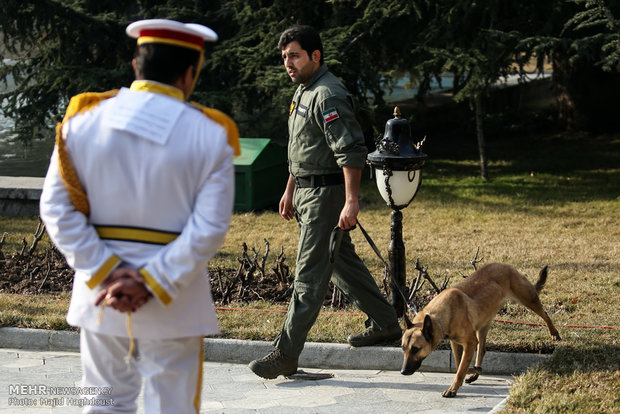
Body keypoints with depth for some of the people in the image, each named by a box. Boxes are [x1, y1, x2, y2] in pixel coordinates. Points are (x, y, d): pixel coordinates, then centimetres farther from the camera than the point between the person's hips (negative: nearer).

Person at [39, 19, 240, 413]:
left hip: (99, 295, 3)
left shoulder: (83, 119, -1)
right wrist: (152, 283, -13)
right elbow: (209, 228, -14)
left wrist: (107, 274, -8)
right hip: (174, 307, -3)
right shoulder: (210, 135, -7)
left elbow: (57, 207, -5)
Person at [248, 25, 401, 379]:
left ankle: (287, 355, -5)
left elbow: (351, 152, -25)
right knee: (343, 263, 18)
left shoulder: (328, 96, -19)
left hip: (326, 194, -11)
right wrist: (290, 190, 27)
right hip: (308, 192, 11)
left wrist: (351, 202, -29)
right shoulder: (303, 91, 14)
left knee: (310, 274, -7)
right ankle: (385, 325, 31)